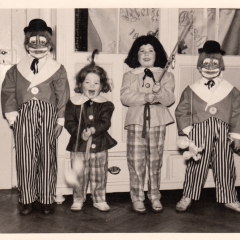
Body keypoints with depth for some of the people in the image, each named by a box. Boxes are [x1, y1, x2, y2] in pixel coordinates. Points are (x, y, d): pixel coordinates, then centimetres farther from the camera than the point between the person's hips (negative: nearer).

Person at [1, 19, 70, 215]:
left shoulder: (57, 69, 9)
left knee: (47, 158, 2)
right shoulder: (17, 69, 12)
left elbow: (63, 96, 5)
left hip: (48, 114, -1)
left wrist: (60, 121, -1)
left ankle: (47, 200, 13)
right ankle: (26, 200, 11)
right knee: (25, 157, 0)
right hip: (24, 115, 1)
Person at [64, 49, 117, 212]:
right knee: (79, 174, 8)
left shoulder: (105, 104, 0)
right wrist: (80, 133, -21)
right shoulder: (73, 103, -2)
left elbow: (105, 123, -10)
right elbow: (69, 123, -5)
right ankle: (78, 199, 25)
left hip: (99, 144, 1)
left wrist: (93, 130, -26)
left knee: (99, 175, 10)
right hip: (78, 144, 0)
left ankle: (100, 200, 25)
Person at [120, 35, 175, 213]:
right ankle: (137, 197, 9)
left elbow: (170, 99, -1)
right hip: (136, 121, -1)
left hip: (158, 121, 1)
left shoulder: (166, 76, 11)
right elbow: (125, 97, -5)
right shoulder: (130, 76, 9)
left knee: (155, 160, 6)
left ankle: (155, 196, 18)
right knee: (136, 161, -2)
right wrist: (145, 98, -16)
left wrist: (160, 91, -21)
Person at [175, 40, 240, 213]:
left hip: (222, 133, 2)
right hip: (199, 132, -1)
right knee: (196, 165, 2)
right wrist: (185, 133, -6)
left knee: (225, 166, 8)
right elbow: (181, 111, 2)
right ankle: (188, 197, 16)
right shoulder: (191, 90, 4)